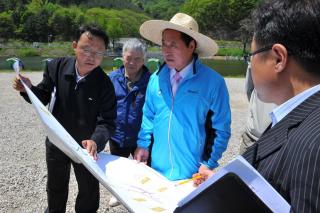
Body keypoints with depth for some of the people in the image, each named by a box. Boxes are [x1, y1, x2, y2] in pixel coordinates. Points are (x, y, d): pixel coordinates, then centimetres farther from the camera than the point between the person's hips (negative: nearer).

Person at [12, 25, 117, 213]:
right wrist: (28, 89, -22)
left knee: (89, 191, 19)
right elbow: (43, 98, -1)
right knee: (55, 188, 28)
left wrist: (96, 141, -42)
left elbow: (107, 121, -23)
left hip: (86, 147, -3)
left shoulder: (105, 84, -23)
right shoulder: (56, 67, -15)